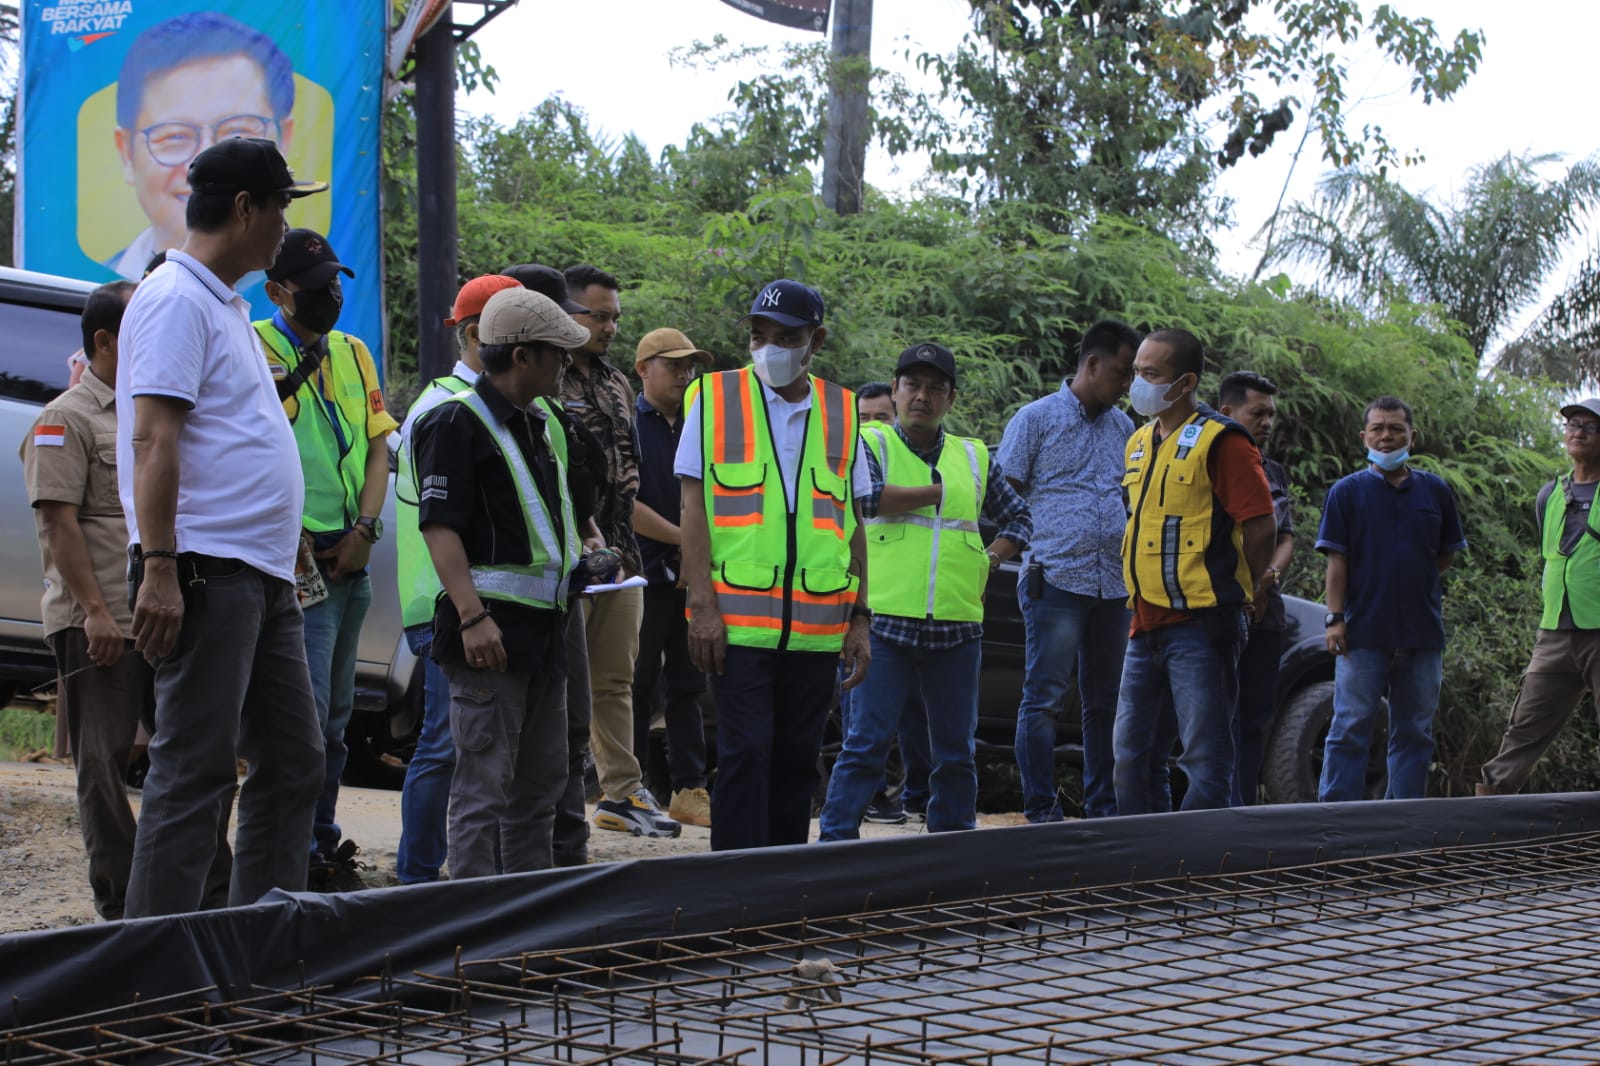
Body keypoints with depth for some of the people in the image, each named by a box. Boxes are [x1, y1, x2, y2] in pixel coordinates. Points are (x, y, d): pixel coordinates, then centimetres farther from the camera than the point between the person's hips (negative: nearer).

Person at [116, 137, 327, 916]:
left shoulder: (224, 304, 20)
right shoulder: (176, 299, -10)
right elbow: (154, 438, -19)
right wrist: (159, 569, -25)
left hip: (262, 575, 10)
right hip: (208, 570, -10)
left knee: (293, 763, 12)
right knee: (196, 771, -9)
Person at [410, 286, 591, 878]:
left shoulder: (543, 425, 18)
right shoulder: (457, 422, -10)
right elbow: (440, 526, -17)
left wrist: (582, 557, 16)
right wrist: (472, 617, -25)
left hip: (544, 624, 9)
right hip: (490, 628, -9)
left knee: (541, 781, 14)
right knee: (485, 784, -7)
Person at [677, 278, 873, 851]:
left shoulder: (841, 412, 11)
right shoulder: (714, 398, 2)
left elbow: (853, 522, 14)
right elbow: (693, 508, -1)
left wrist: (859, 618, 9)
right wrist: (702, 604, -10)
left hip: (816, 625, 3)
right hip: (739, 618, -3)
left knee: (796, 760, 8)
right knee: (745, 753, -8)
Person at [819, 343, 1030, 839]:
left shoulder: (974, 457, 15)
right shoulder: (871, 443, 2)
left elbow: (1017, 516, 26)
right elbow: (859, 495, -18)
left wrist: (991, 557, 6)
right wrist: (937, 492, -8)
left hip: (957, 628, 4)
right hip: (885, 622, -4)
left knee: (957, 751, 9)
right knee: (866, 742, -7)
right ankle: (836, 843, -4)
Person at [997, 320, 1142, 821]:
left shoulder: (1123, 427, 17)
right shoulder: (1037, 418, 1)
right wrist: (1021, 544, -12)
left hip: (1114, 587, 6)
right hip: (1055, 582, -6)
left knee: (1105, 703, 10)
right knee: (1044, 699, -5)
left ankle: (1103, 809, 17)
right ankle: (1041, 812, -2)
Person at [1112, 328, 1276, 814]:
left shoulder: (1219, 441, -9)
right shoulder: (1140, 442, 16)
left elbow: (1260, 525, -11)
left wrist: (1231, 593, 0)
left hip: (1200, 627, -9)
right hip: (1146, 625, 9)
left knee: (1205, 760, -3)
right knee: (1131, 755, 13)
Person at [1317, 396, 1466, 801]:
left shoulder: (1436, 491, 10)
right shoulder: (1347, 491, 2)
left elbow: (1448, 554, 19)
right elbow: (1337, 561, -2)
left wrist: (1415, 582, 7)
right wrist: (1335, 618, -9)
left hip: (1423, 631, 3)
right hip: (1363, 632, -3)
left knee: (1414, 733, 7)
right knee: (1351, 729, -4)